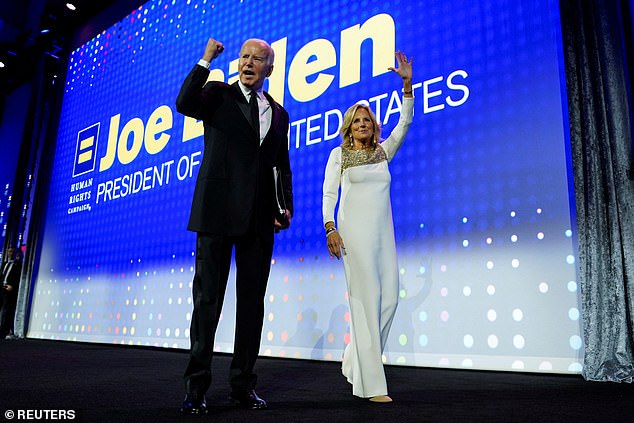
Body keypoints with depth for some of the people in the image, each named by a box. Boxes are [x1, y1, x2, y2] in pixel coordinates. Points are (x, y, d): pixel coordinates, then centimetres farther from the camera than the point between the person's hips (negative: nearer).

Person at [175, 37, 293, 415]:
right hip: (218, 210, -4)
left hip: (259, 217, 4)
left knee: (253, 301, 7)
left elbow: (282, 166, 17)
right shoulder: (218, 94, 8)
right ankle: (196, 385, 8)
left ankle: (244, 384, 19)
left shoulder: (278, 113, 19)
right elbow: (185, 104, -13)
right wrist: (206, 61, -8)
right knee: (208, 298, -2)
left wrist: (286, 207, 4)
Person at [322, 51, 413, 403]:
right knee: (366, 300, -9)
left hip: (383, 232, 5)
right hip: (354, 230, -5)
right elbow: (329, 193, 0)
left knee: (389, 298, 0)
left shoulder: (383, 152, 16)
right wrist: (330, 228, -13)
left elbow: (405, 122, 9)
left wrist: (407, 84, -1)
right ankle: (371, 384, -5)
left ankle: (356, 360, 21)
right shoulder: (339, 154, 7)